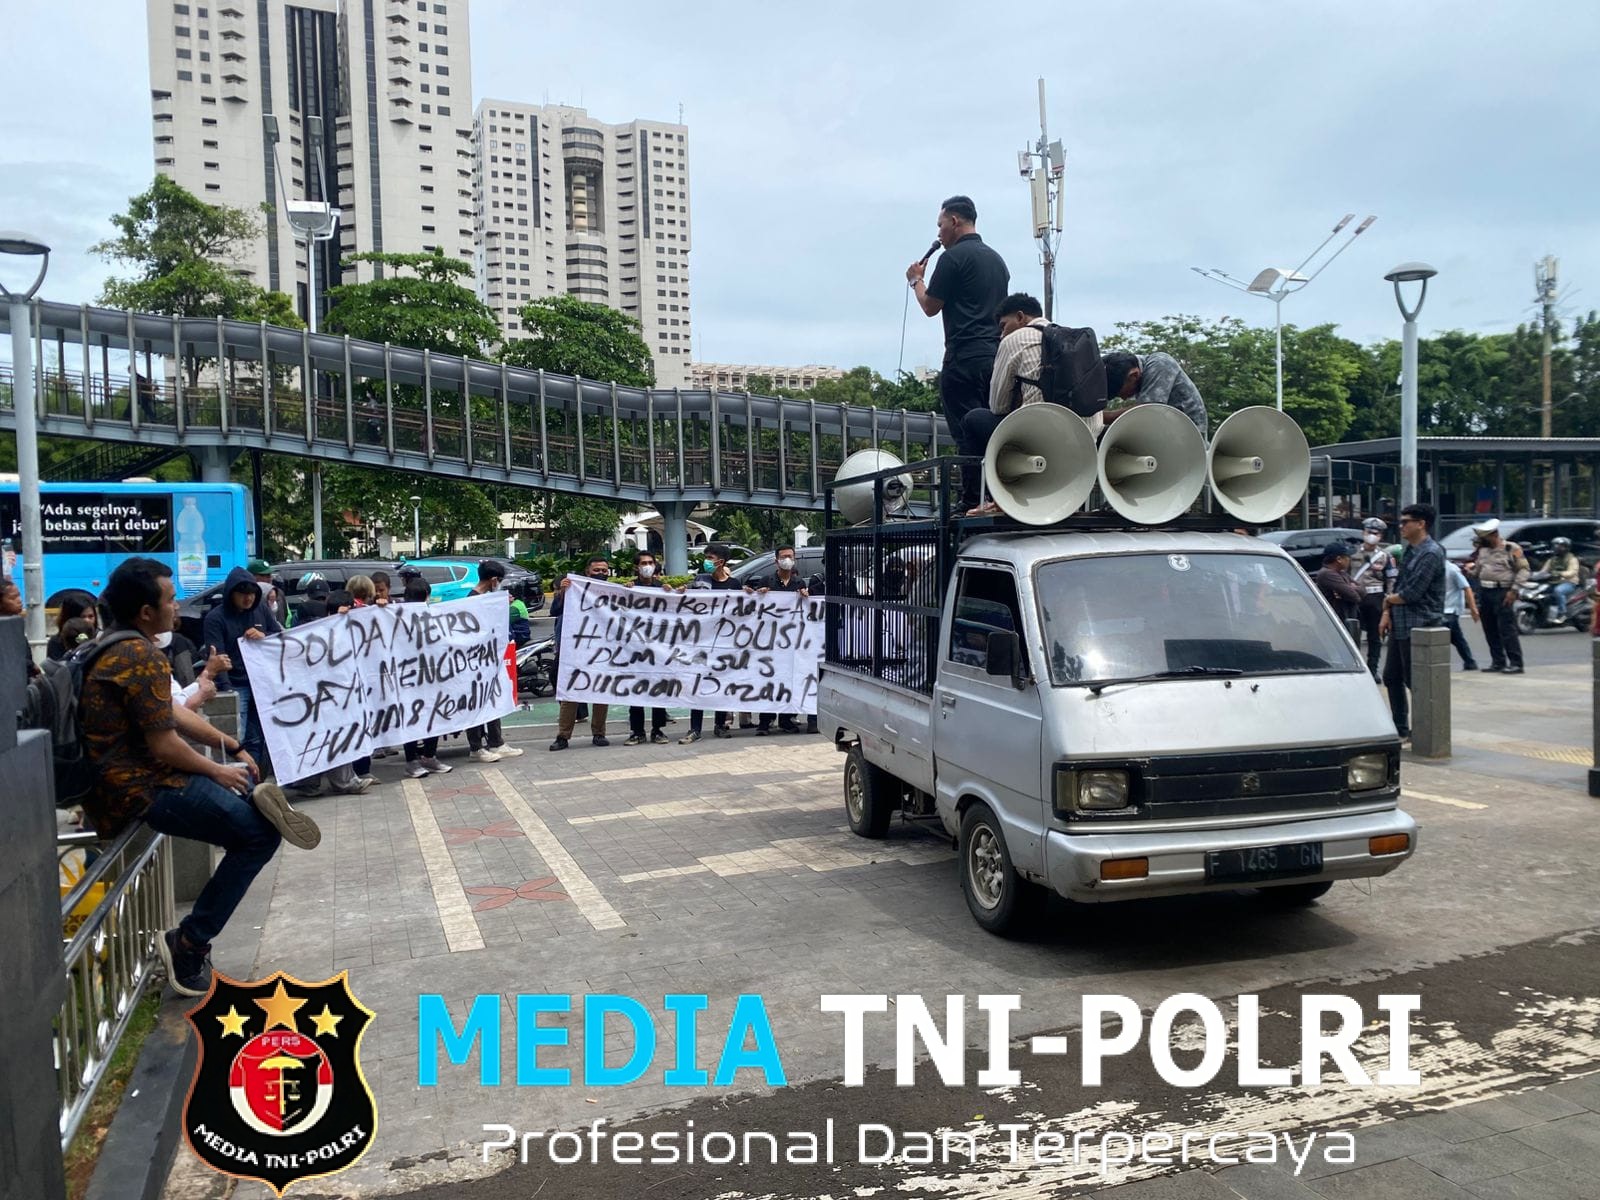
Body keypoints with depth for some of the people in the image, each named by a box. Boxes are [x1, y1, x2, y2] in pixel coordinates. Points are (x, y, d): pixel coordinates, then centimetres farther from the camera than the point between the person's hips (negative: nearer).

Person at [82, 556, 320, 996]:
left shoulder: (117, 647, 13)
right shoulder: (142, 657, -20)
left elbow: (172, 713, 18)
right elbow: (165, 746, -22)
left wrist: (232, 747, 15)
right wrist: (219, 771, -6)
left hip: (130, 775, 11)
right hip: (141, 790, -11)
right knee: (260, 835, -12)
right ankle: (189, 946, -8)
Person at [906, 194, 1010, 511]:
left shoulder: (953, 257, -6)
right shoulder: (996, 258, 20)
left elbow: (930, 307, -2)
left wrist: (916, 280, 16)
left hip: (964, 357, -8)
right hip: (997, 354, 8)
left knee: (967, 434, -8)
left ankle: (971, 504, -10)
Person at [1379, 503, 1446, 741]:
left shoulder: (1431, 553, -17)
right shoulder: (1410, 550, 14)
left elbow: (1411, 593, -21)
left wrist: (1389, 599, -3)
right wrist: (1387, 612, 4)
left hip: (1419, 627, -10)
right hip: (1400, 625, 10)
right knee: (1391, 677, 14)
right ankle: (1400, 728, 23)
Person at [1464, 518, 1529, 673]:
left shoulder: (1511, 549, -4)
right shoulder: (1482, 550, 16)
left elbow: (1523, 570, -6)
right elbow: (1477, 570, 22)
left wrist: (1513, 590, -13)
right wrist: (1469, 570, -1)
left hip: (1503, 592, -7)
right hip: (1485, 592, 7)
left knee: (1507, 629, -10)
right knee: (1490, 630, 8)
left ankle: (1516, 663, -7)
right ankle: (1498, 661, 16)